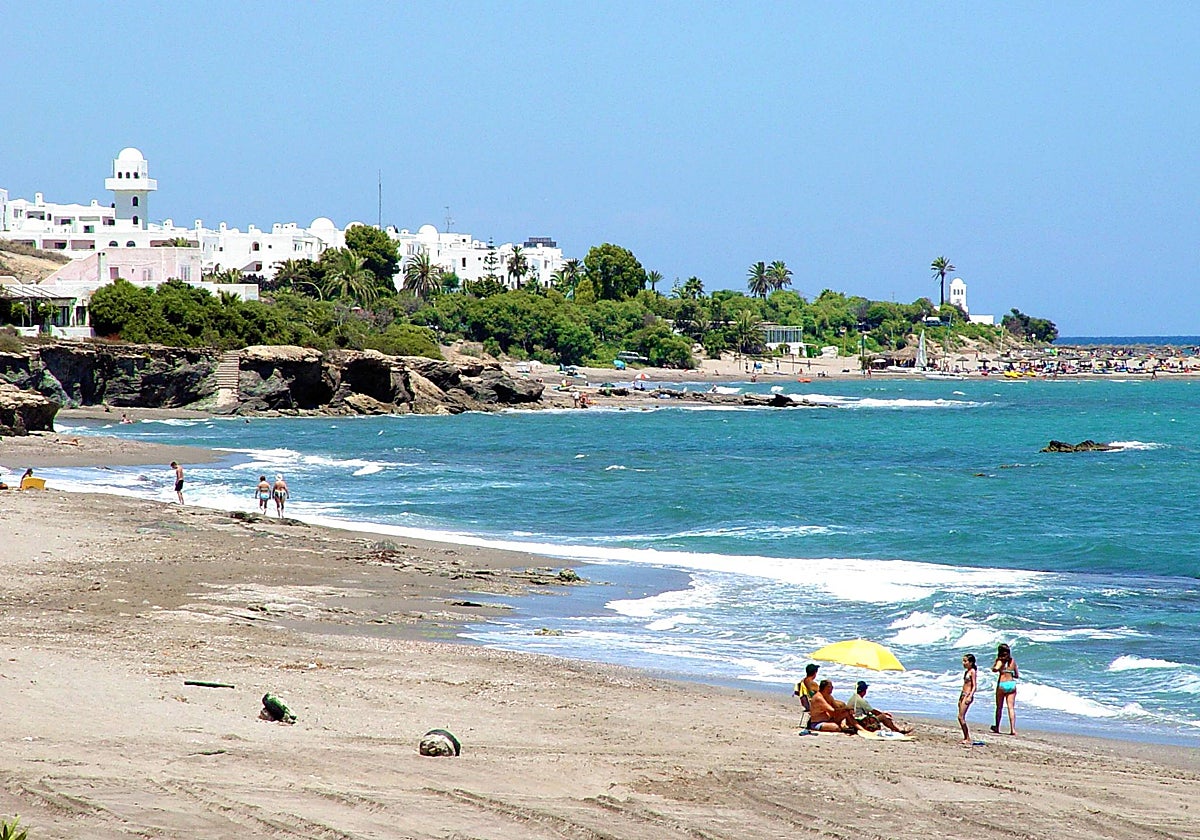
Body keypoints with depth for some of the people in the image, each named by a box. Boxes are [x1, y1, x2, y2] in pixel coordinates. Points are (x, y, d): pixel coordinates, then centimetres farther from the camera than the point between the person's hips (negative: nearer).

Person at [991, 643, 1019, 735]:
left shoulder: (1000, 661, -7)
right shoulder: (1013, 661, 7)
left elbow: (995, 669, -28)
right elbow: (1017, 675, 13)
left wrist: (996, 661, -11)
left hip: (1002, 684, -3)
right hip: (1012, 683, 3)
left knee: (999, 707, 12)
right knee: (1011, 707, 0)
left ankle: (997, 727, 22)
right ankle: (1013, 729, -10)